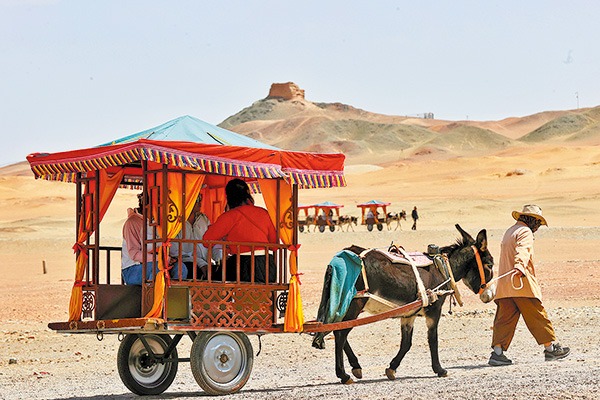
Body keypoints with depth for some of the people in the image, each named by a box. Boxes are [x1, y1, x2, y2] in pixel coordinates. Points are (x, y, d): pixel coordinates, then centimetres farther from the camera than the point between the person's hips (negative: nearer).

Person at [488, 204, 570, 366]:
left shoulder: (509, 232, 23)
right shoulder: (525, 232, -6)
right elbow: (522, 251, -26)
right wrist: (519, 267, -42)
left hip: (504, 286, 8)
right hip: (522, 283, -8)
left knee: (505, 318, 2)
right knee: (537, 316, 1)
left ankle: (497, 353, -6)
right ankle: (551, 348, 8)